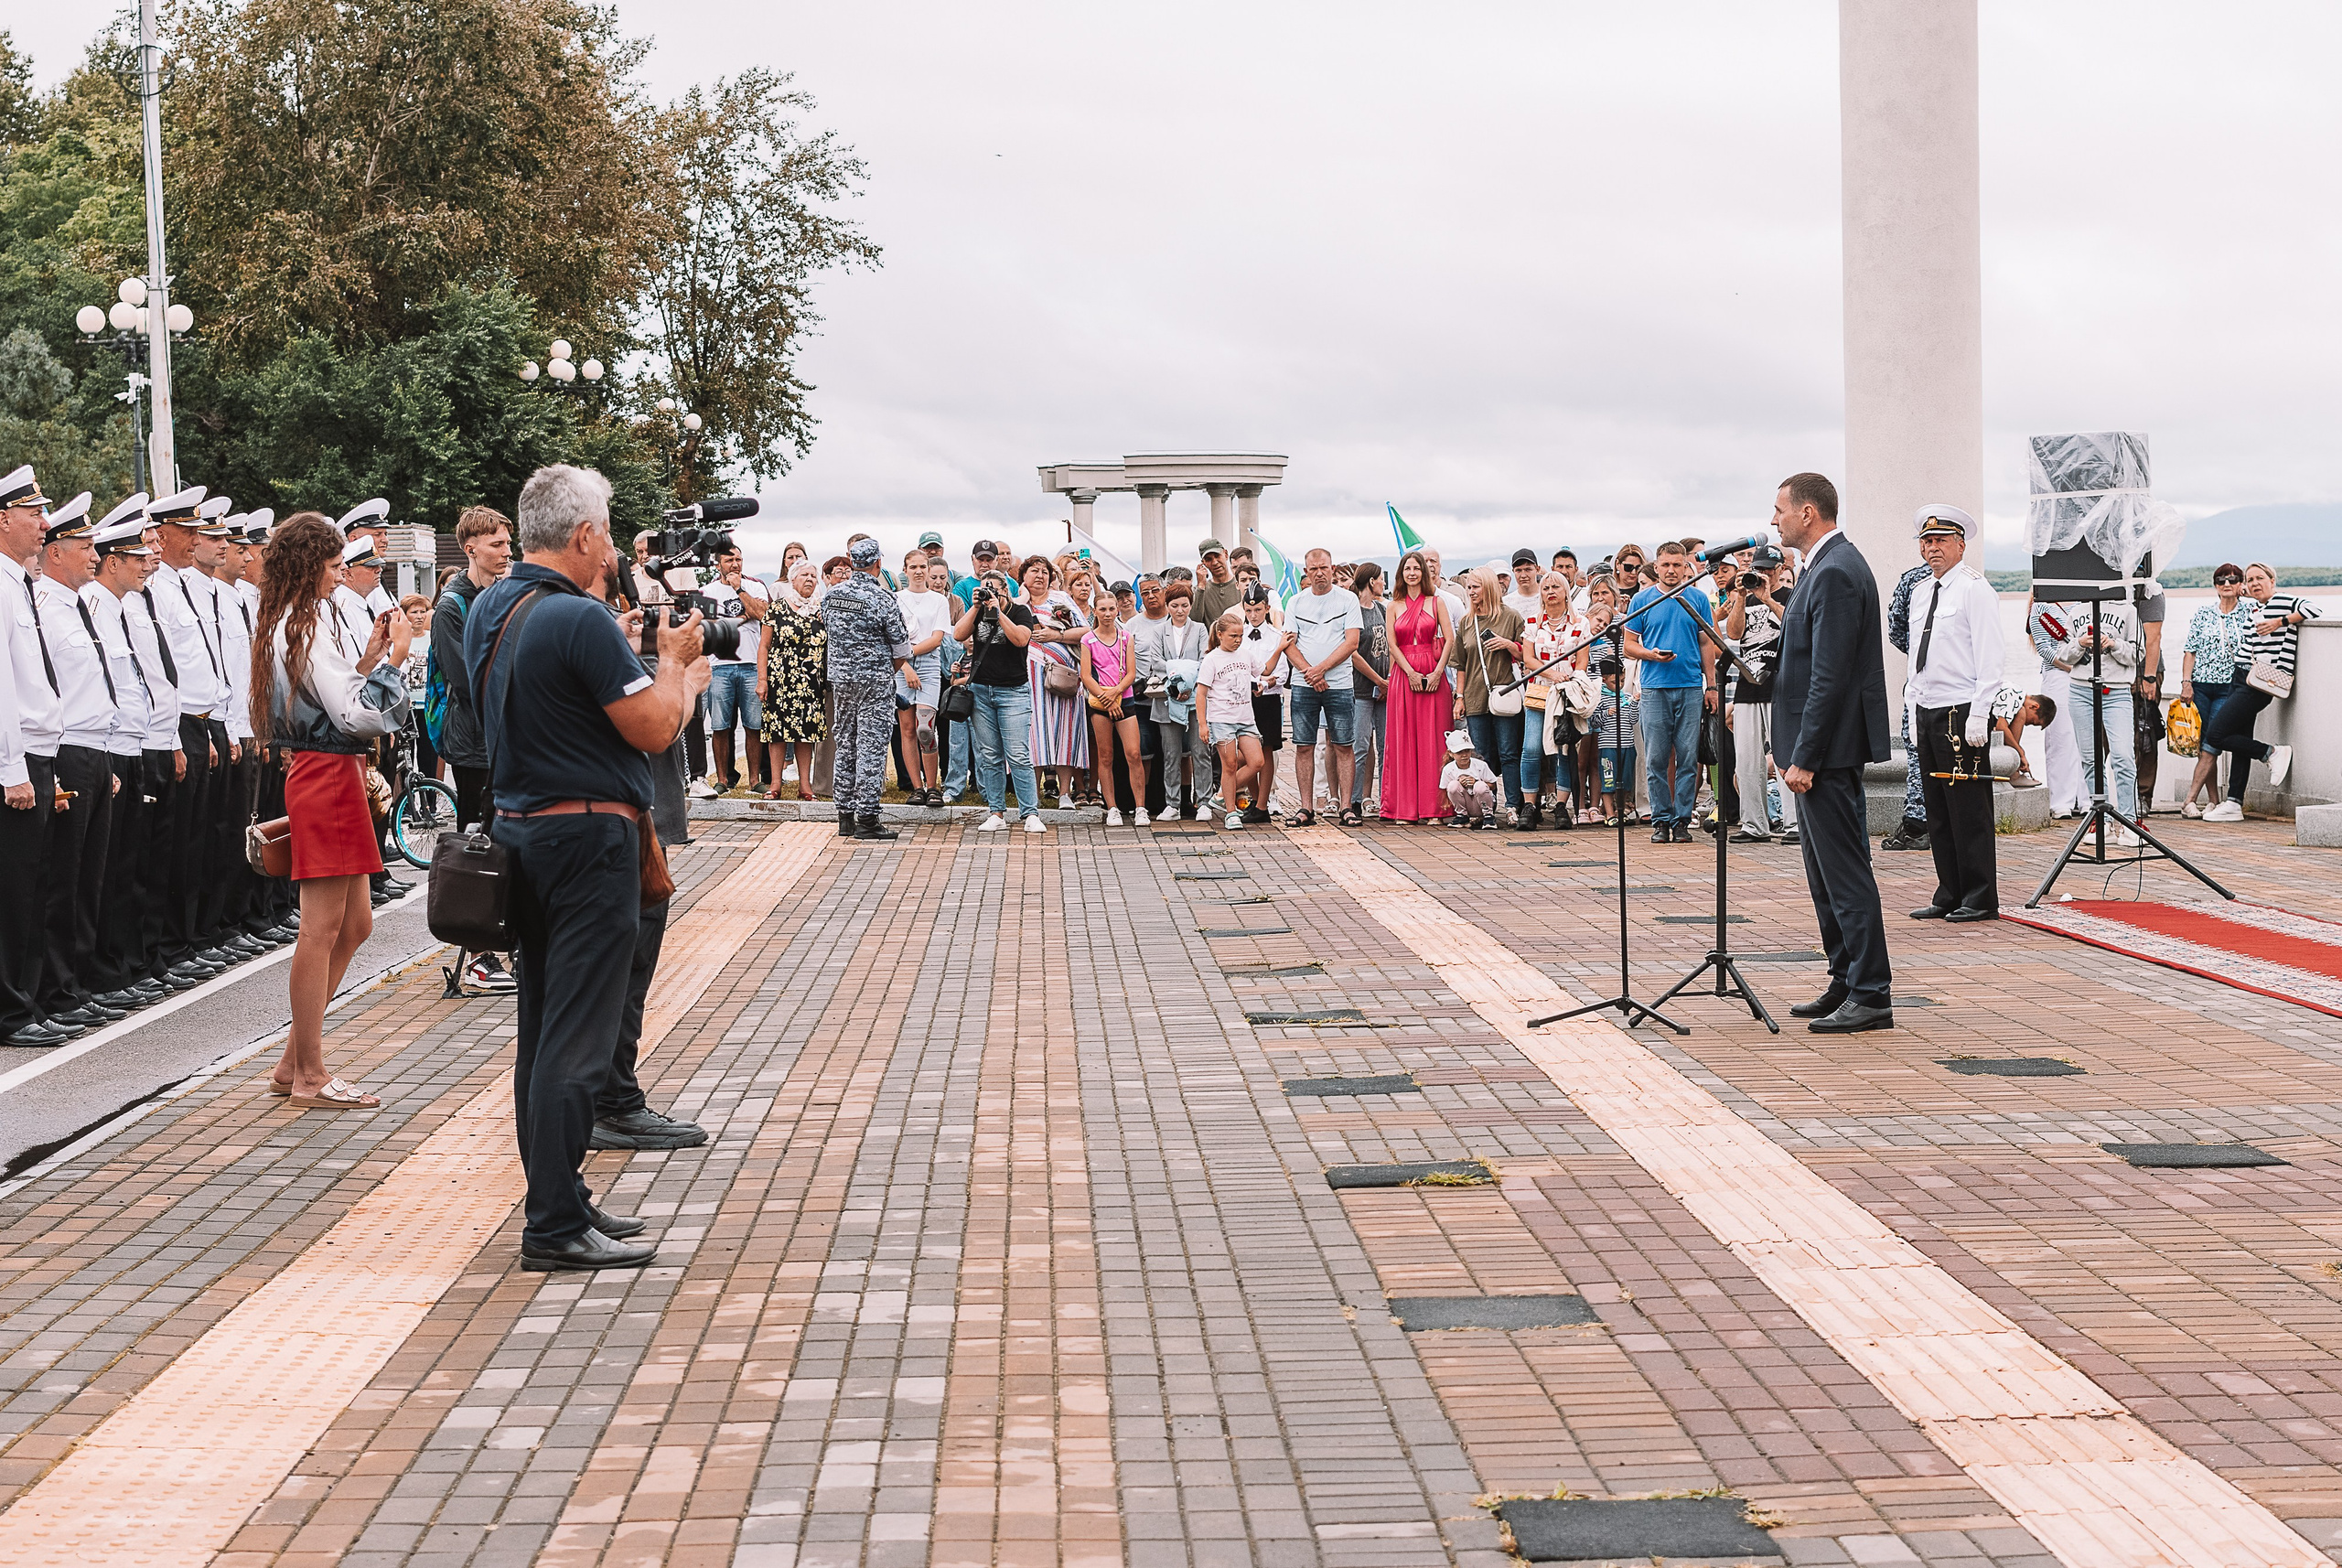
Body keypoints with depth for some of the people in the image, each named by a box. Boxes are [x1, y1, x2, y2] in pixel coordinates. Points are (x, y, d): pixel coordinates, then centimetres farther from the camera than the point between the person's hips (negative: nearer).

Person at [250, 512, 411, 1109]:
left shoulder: (285, 623, 16)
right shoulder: (312, 622, -15)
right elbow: (355, 716, -19)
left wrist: (368, 657, 10)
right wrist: (392, 658, -10)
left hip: (319, 773, 10)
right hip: (329, 775, -10)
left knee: (355, 924, 14)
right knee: (323, 927, -4)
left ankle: (293, 1063, 17)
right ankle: (310, 1077, 2)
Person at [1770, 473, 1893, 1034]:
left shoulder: (1835, 573, -17)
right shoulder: (1830, 565, 16)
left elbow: (1830, 676, -22)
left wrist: (1804, 757, -21)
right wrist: (1792, 749, 19)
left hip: (1829, 747, -11)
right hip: (1820, 748, 11)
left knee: (1845, 872, -7)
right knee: (1825, 876, 15)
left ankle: (1871, 996, -4)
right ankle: (1846, 984, 23)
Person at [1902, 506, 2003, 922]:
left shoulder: (1975, 588, -7)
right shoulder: (1921, 593, 17)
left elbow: (1989, 658, -12)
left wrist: (1978, 716, -17)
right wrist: (1916, 709, 16)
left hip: (1962, 714, -8)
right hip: (1927, 712, 8)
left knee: (1969, 809, -6)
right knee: (1938, 810, 9)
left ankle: (1980, 900, -1)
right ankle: (1949, 896, 14)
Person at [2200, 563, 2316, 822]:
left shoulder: (2284, 601, -5)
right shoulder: (2252, 608, 18)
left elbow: (2312, 610, -22)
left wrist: (2280, 622, -18)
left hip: (2260, 682, -9)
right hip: (2241, 677, 9)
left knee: (2215, 735, -12)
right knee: (2240, 739, 8)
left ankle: (2273, 753, 0)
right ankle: (2234, 804, 9)